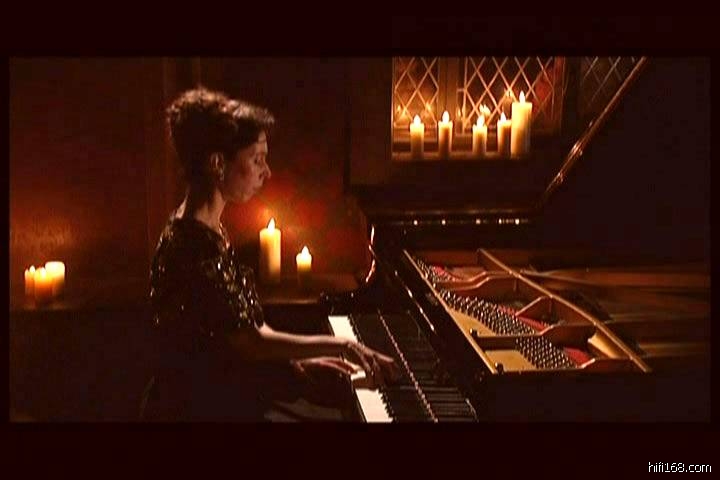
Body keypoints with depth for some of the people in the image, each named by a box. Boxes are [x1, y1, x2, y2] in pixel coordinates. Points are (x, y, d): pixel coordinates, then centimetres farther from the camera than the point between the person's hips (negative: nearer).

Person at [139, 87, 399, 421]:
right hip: (193, 409, -9)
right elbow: (250, 342, -22)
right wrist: (341, 346, -18)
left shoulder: (208, 232, 6)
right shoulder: (191, 246, -24)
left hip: (217, 398, 9)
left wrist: (299, 364, 2)